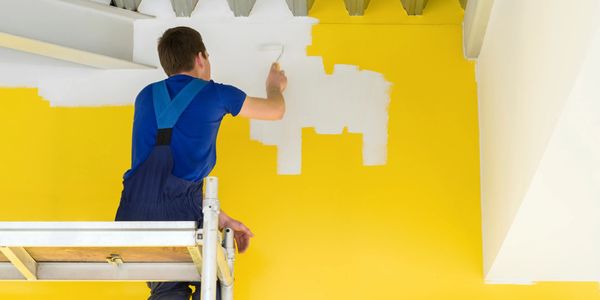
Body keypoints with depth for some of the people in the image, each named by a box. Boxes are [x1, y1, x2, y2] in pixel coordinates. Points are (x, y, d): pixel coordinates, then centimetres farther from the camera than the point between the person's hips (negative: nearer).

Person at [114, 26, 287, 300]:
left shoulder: (147, 96, 18)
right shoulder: (215, 94, 7)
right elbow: (276, 110, 25)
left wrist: (219, 217, 21)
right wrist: (275, 87, 49)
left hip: (134, 212, 4)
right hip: (179, 211, -4)